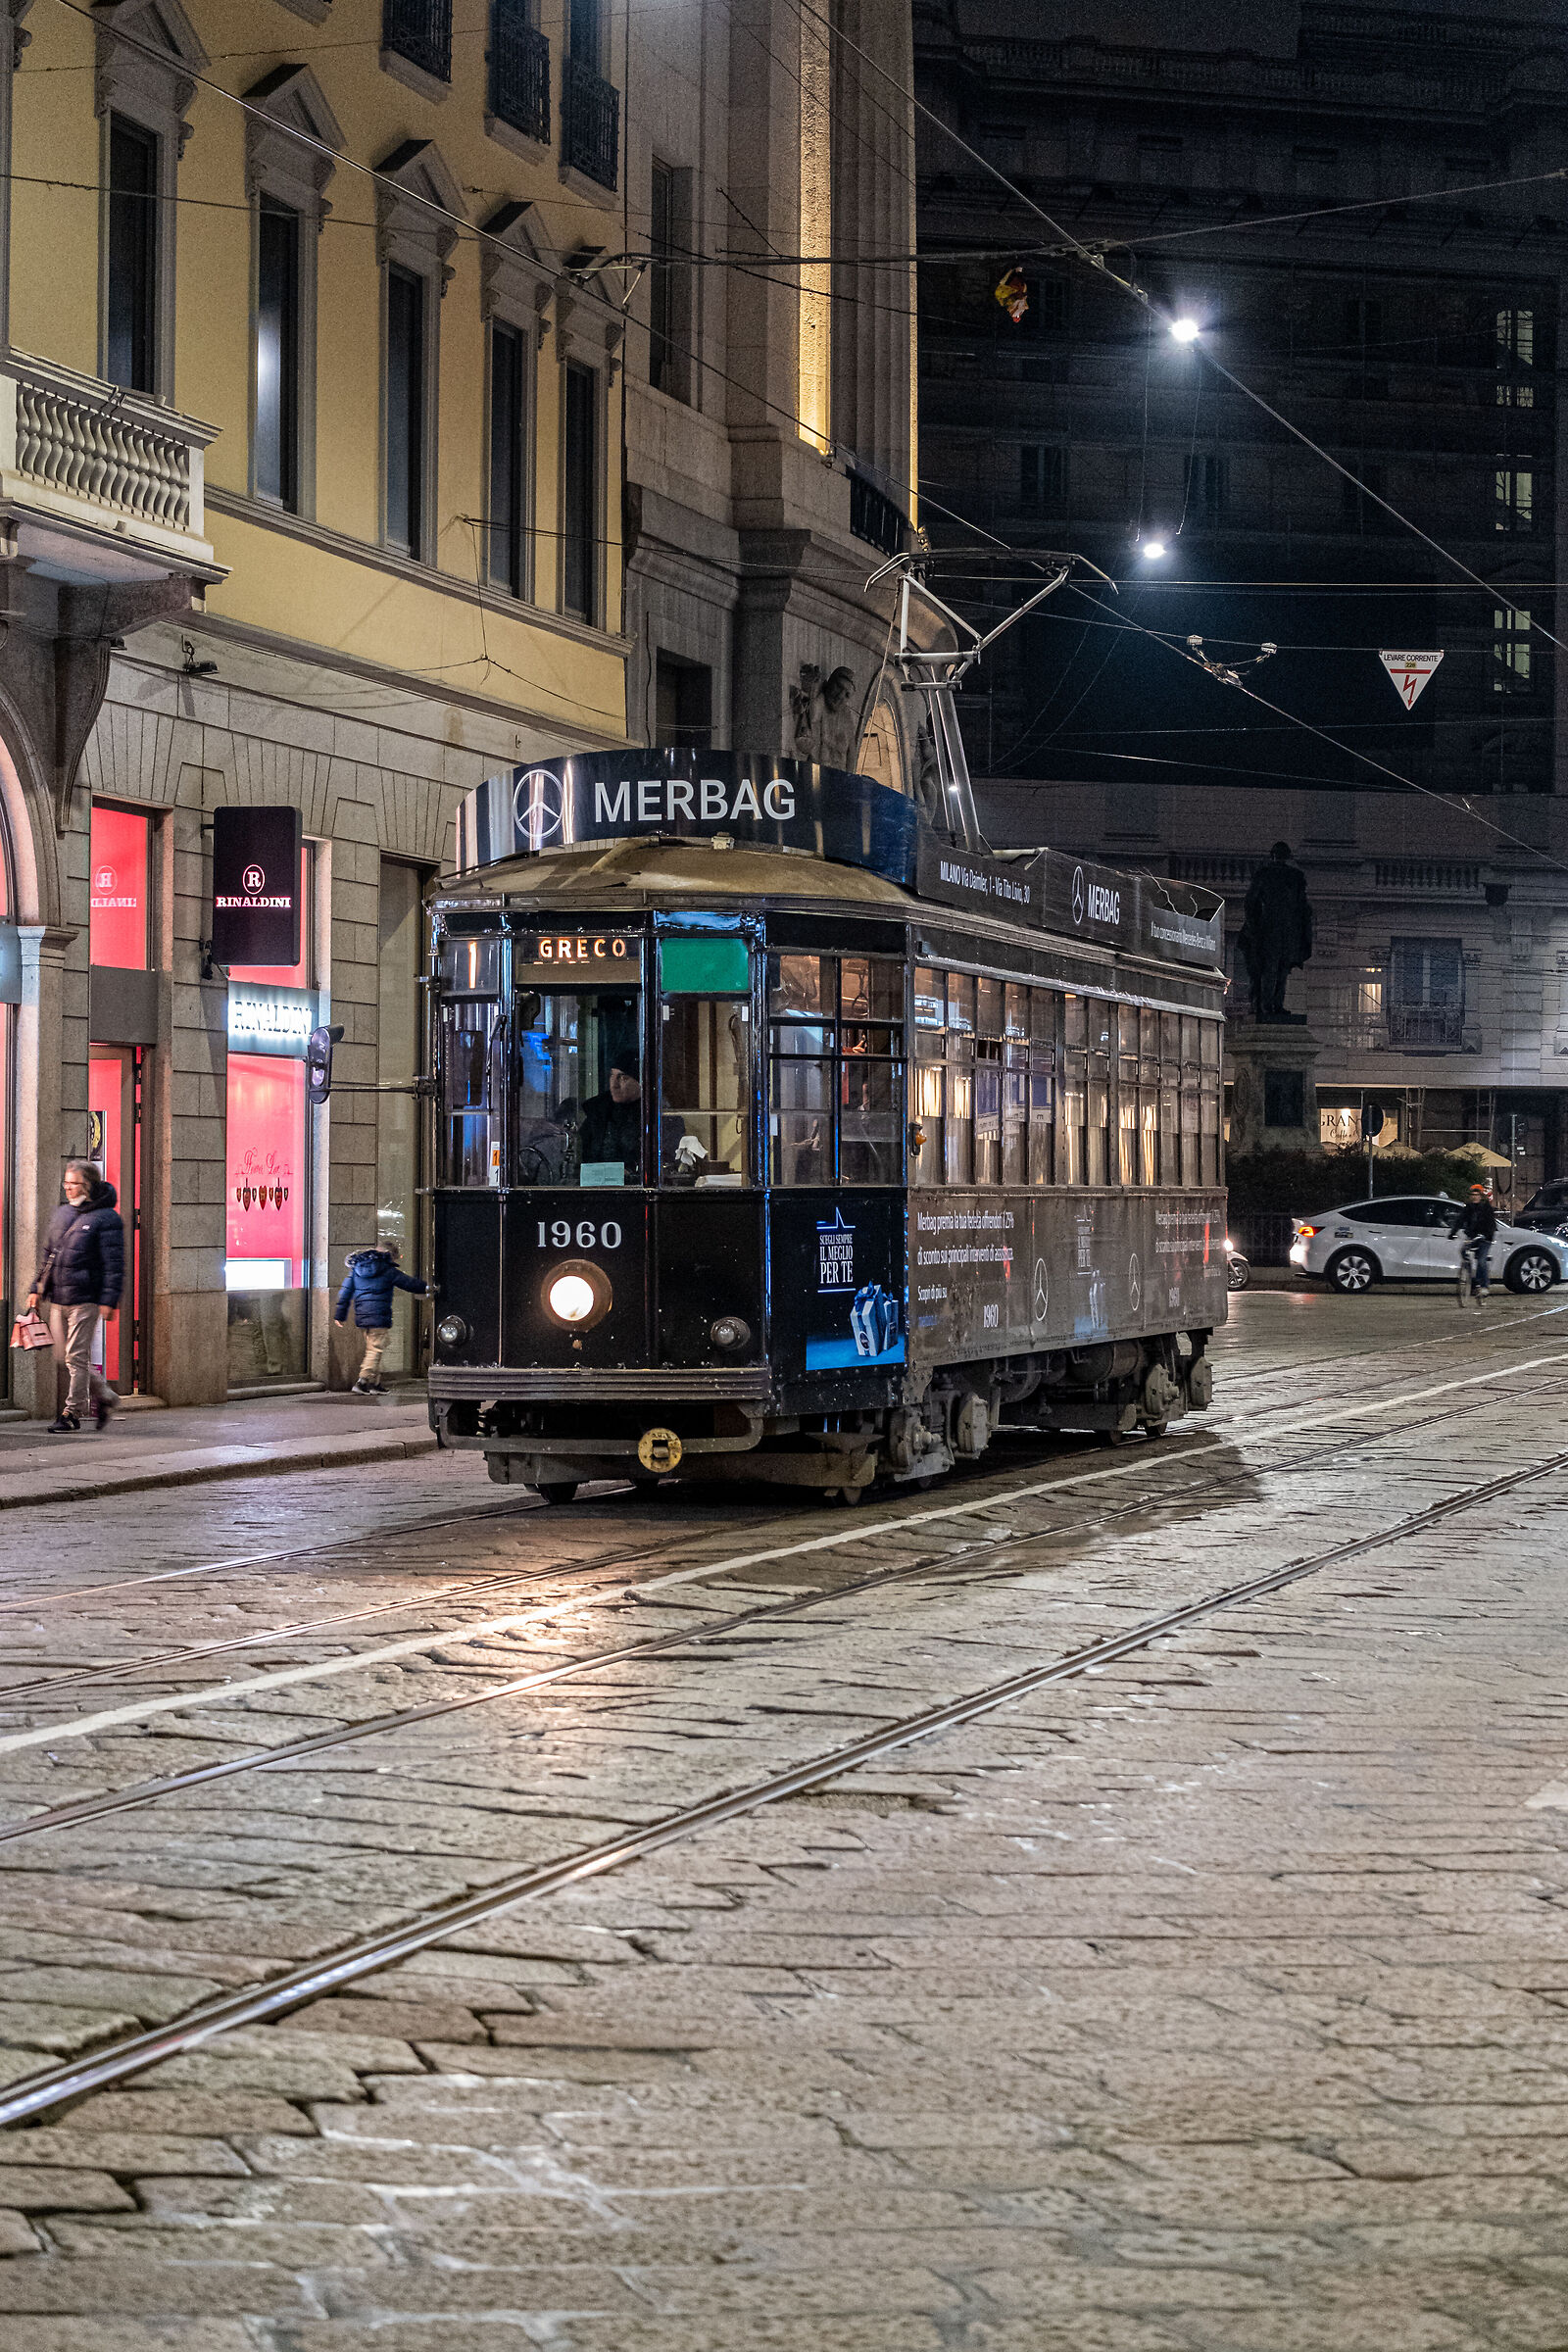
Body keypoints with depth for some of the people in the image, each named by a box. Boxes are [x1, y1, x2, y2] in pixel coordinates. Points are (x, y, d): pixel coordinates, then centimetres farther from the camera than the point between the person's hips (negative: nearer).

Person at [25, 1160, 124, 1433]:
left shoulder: (106, 1219, -7)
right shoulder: (62, 1213, 14)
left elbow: (114, 1264, -11)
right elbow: (48, 1255, 22)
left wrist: (109, 1299, -17)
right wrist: (37, 1288, 16)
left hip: (85, 1300, -7)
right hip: (58, 1298, 7)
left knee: (77, 1357, -6)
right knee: (64, 1357, 10)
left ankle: (72, 1411, 1)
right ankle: (103, 1396, 25)